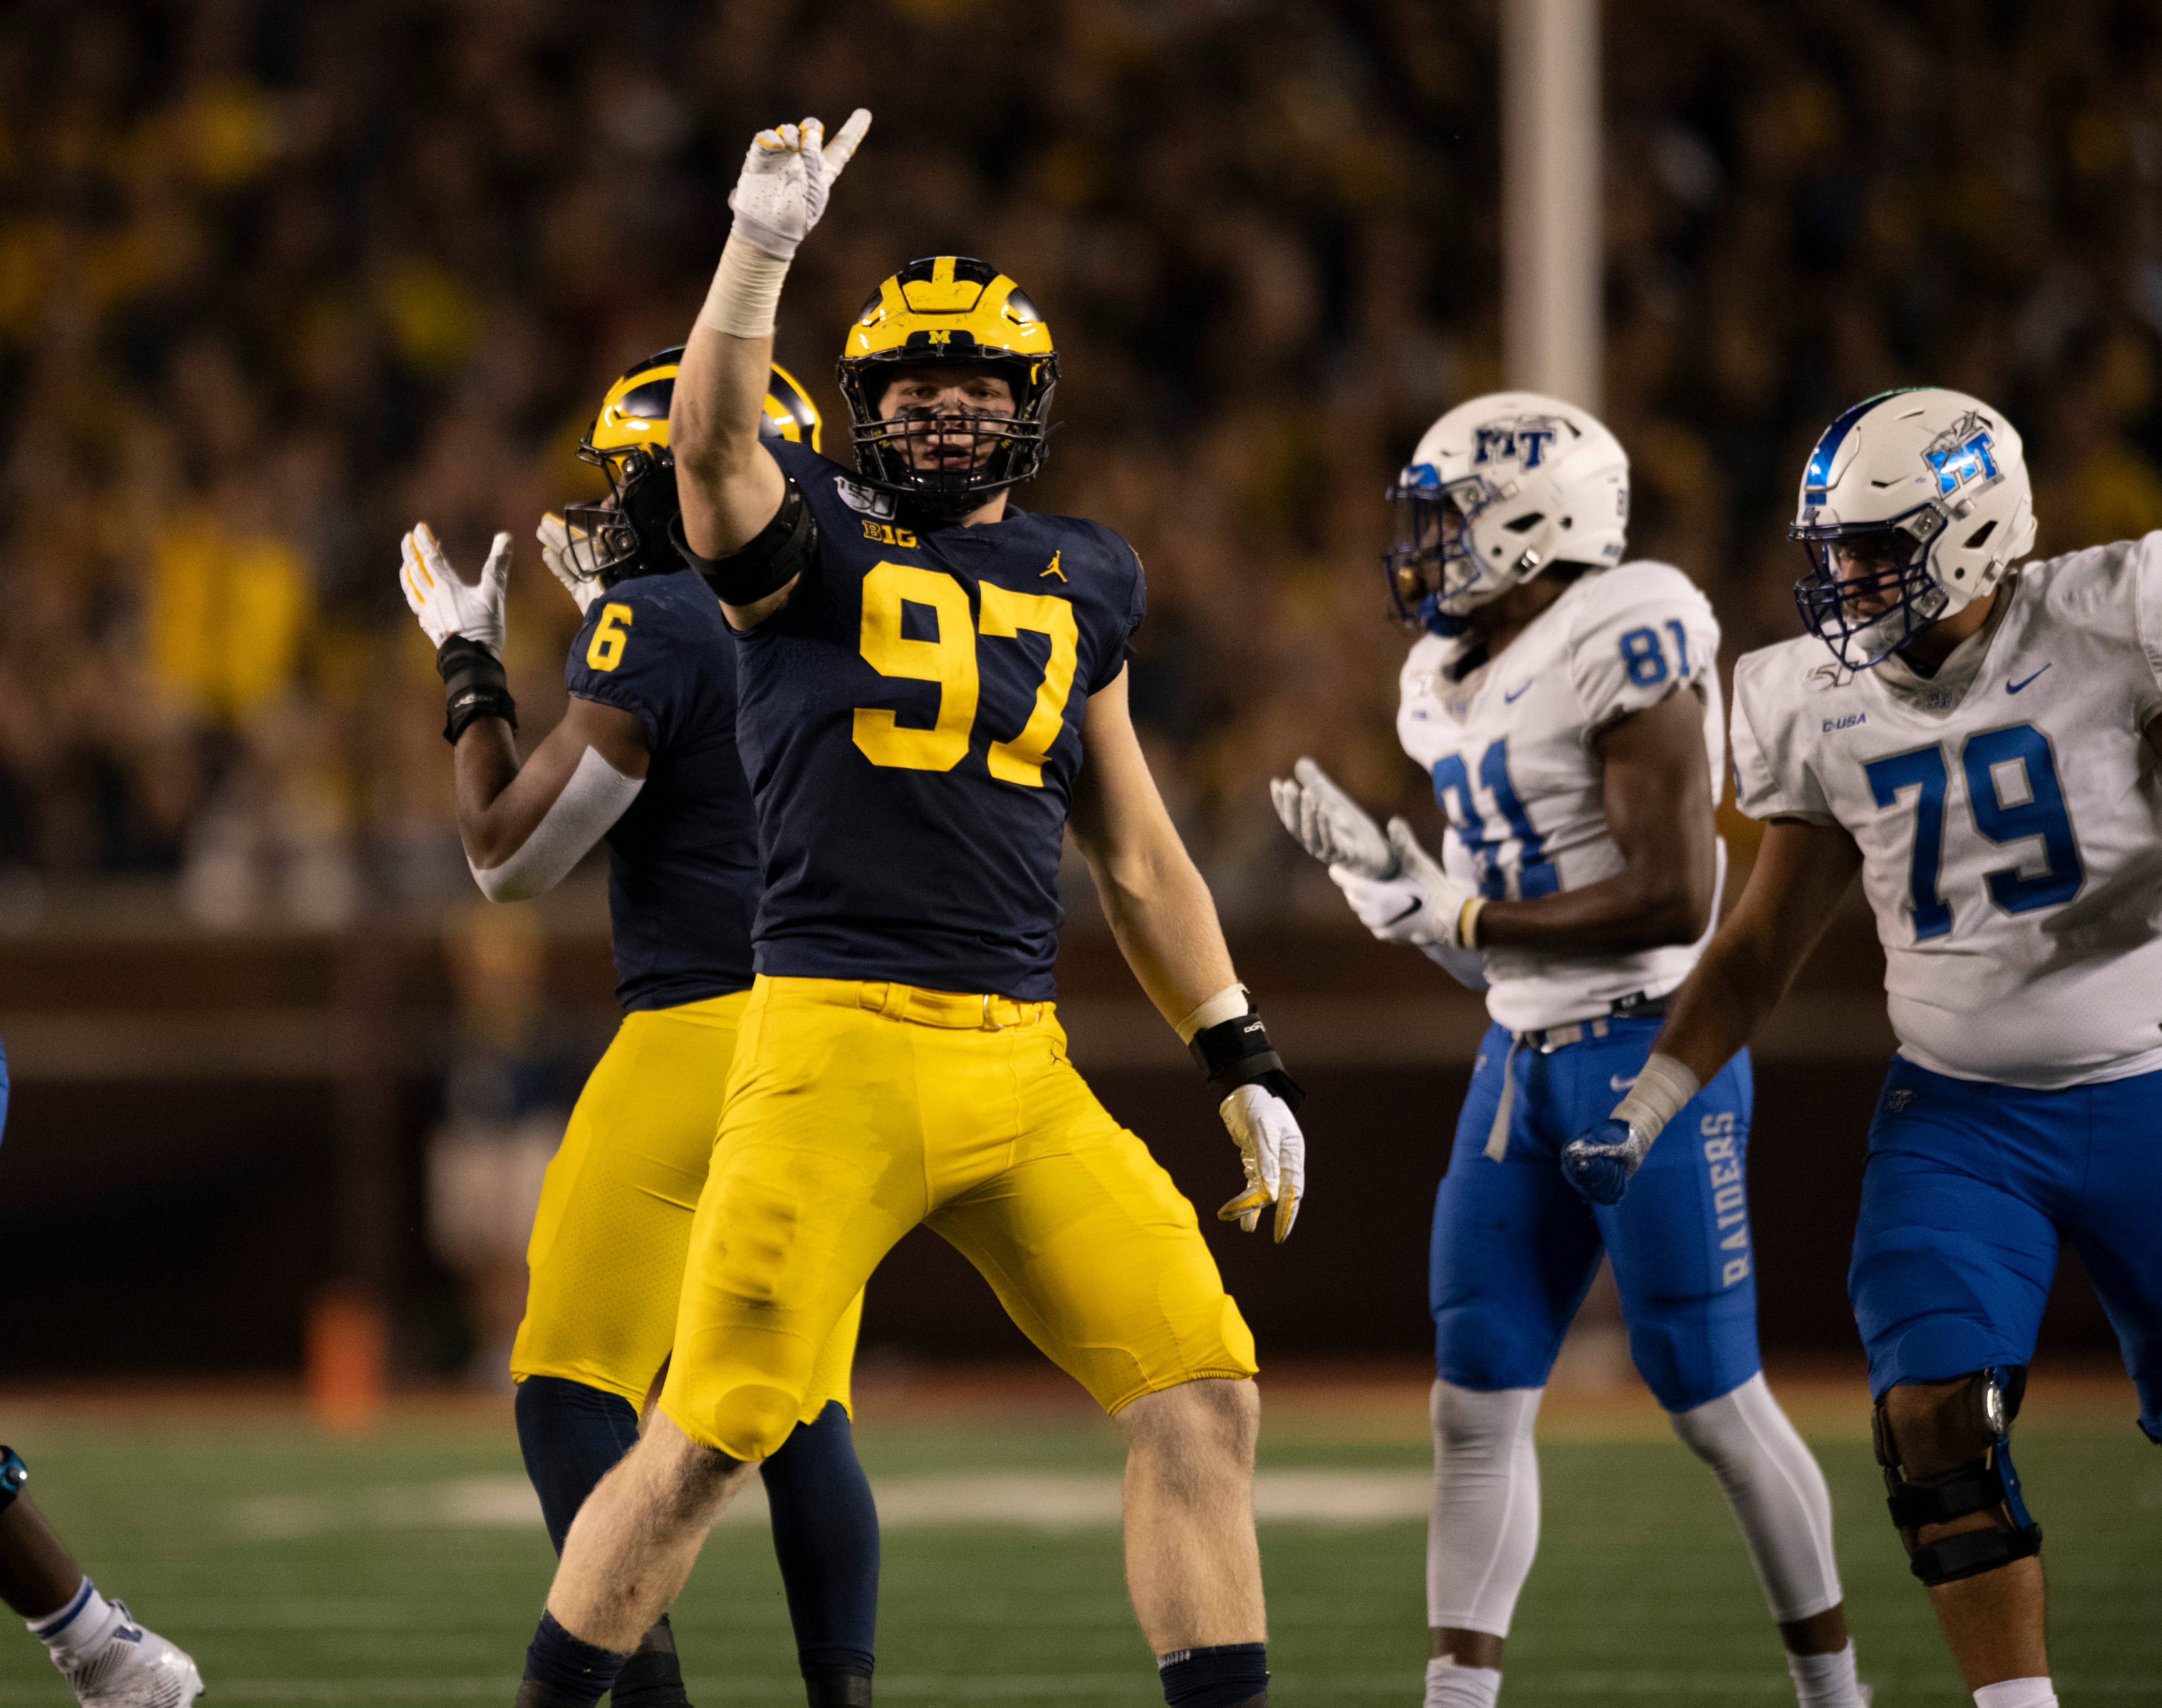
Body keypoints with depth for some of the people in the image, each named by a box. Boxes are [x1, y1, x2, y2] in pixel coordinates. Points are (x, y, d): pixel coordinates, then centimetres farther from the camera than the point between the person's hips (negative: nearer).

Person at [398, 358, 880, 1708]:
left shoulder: (656, 626, -9)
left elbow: (514, 857, -3)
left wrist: (473, 673, 9)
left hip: (710, 1027, -7)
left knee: (574, 1390, -2)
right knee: (806, 1413, 10)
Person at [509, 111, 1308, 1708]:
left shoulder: (1079, 584, 17)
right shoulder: (809, 540, 3)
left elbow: (1139, 858, 22)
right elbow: (712, 440, -21)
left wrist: (1243, 1063, 19)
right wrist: (766, 243, -31)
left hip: (1025, 1067, 5)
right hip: (838, 1044, -5)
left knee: (1204, 1398, -2)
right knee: (710, 1438, -6)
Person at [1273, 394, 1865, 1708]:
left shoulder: (1623, 647, -16)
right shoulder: (1453, 683, 12)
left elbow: (1675, 899, -22)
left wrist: (1461, 921, -17)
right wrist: (1372, 863, 2)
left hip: (1650, 1049, -9)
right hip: (1524, 1059, 9)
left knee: (1714, 1400, -2)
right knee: (1477, 1406, 3)